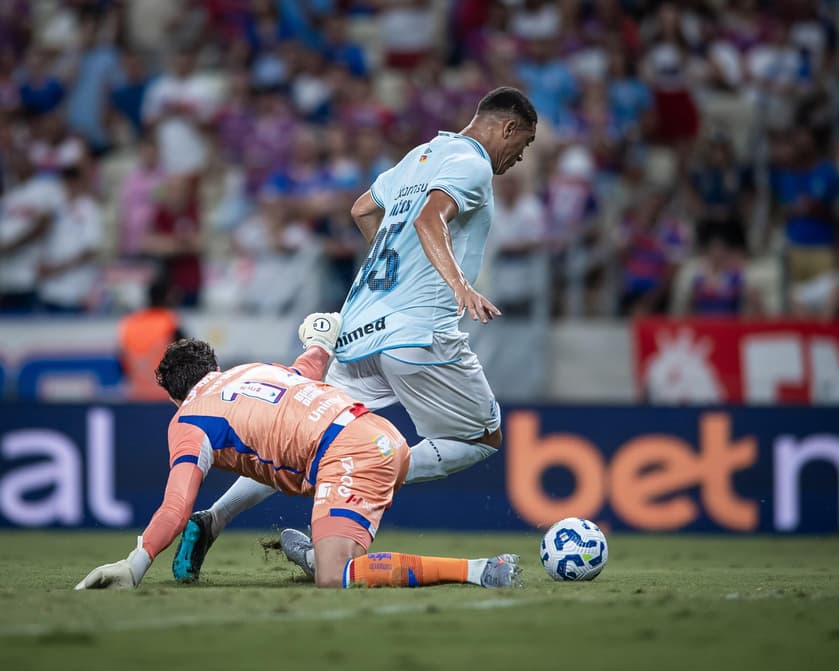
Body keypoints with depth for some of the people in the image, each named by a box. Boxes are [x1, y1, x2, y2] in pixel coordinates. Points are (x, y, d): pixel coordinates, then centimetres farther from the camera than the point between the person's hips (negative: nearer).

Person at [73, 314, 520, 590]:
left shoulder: (188, 421, 7)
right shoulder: (258, 369, 28)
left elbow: (176, 510, -6)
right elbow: (314, 361, 47)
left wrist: (132, 567, -4)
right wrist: (322, 335, 70)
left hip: (350, 456, -9)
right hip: (387, 436, 9)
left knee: (333, 581, -25)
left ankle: (477, 571, -32)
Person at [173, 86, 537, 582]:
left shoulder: (423, 155, 24)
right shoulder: (471, 164, -3)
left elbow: (363, 209, 37)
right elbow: (430, 217, -23)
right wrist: (459, 284, -36)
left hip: (360, 327, 8)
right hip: (420, 331, -8)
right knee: (485, 439, 6)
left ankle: (211, 521, -6)